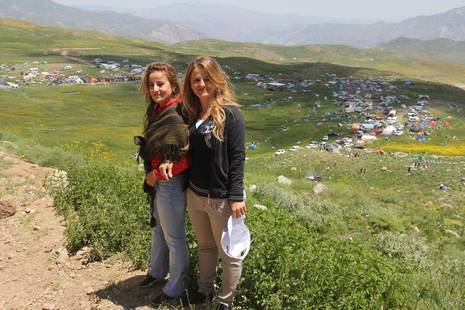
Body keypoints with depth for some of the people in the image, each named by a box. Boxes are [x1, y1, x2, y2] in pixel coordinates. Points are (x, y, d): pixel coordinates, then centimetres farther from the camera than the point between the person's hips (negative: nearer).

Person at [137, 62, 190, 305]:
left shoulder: (176, 116, -23)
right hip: (156, 183, 9)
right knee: (157, 229, 25)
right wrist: (152, 174, -1)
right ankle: (157, 272, 48)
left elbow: (186, 158, -25)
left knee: (174, 238, 8)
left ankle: (175, 290, 28)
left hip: (171, 184, -9)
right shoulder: (156, 111, 5)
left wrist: (156, 175, -16)